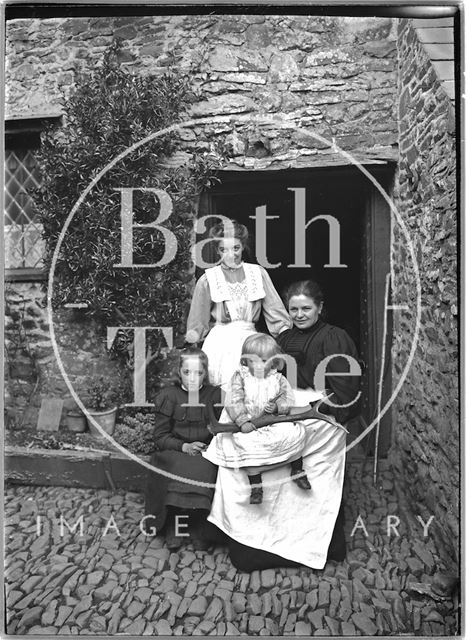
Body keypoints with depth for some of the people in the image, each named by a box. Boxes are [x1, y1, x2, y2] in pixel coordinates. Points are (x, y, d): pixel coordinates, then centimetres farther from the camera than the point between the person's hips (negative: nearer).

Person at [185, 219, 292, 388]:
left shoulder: (258, 273, 9)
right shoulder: (207, 280, 4)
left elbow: (274, 309, 9)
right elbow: (198, 321, 6)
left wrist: (285, 330, -3)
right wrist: (194, 335, -11)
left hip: (250, 341, 2)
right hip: (220, 344, -1)